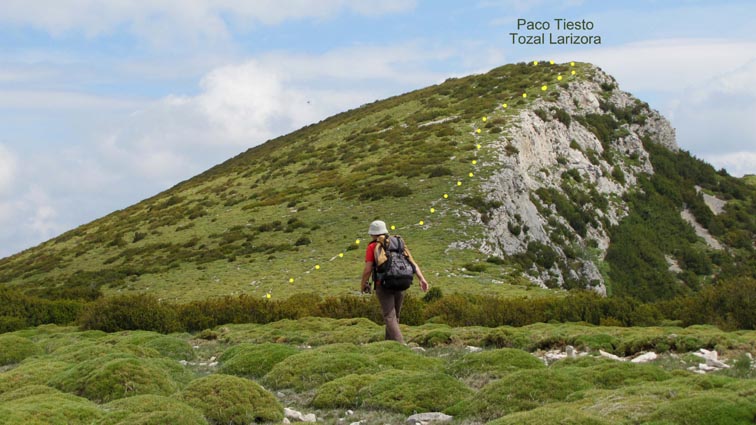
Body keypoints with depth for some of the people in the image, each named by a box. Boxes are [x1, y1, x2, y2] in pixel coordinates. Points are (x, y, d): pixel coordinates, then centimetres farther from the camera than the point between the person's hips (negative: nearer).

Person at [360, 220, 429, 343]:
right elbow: (412, 262, 4)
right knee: (394, 317, 18)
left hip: (383, 285, -5)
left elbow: (368, 269, -5)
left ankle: (400, 345, -24)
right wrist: (422, 279, -3)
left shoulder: (372, 247, 1)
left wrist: (363, 284, 11)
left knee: (390, 318, -8)